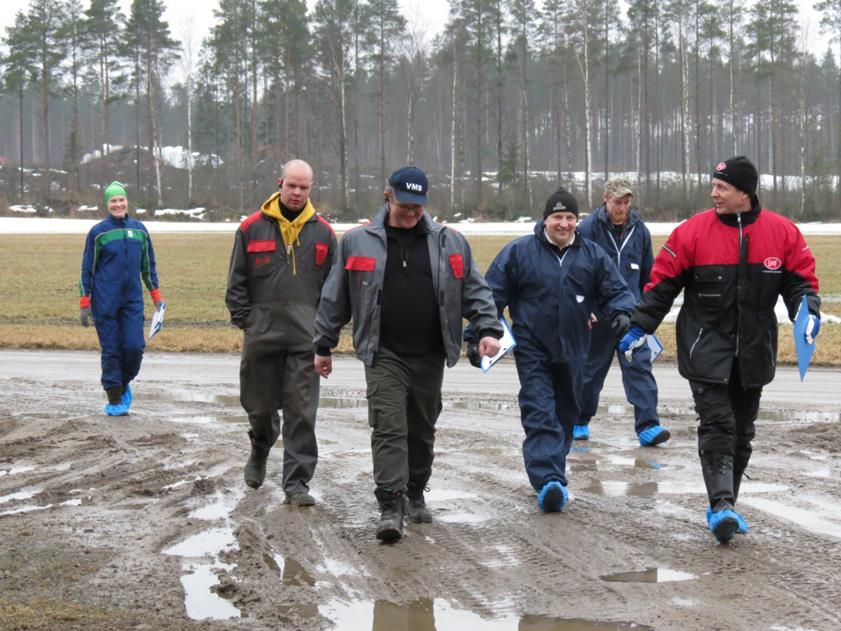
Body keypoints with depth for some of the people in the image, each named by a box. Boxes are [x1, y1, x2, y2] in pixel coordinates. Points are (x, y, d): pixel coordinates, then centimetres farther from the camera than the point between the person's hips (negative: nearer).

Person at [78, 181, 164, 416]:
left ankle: (124, 383, 20)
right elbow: (87, 269, 2)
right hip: (105, 300, -2)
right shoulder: (98, 232, 0)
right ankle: (114, 400, 8)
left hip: (133, 300, 3)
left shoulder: (139, 230, 9)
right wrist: (84, 303, -2)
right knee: (111, 349, -1)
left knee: (134, 346, -7)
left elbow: (148, 265, 17)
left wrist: (156, 296, 14)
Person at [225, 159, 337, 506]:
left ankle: (296, 483, 0)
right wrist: (244, 319, -2)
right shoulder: (253, 227, 4)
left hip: (306, 335, 0)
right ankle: (260, 451, 43)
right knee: (259, 404, 12)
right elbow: (236, 281, 6)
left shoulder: (323, 232, 7)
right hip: (262, 332, 0)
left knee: (302, 411, -4)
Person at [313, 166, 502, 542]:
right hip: (384, 356, -2)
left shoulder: (449, 243, 8)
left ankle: (416, 495, 30)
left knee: (422, 430, 13)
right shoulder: (358, 242, 4)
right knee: (388, 428, -13)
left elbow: (475, 290, 10)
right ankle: (390, 506, -15)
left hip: (430, 356, 3)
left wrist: (488, 328, -5)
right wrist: (323, 345, 11)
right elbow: (335, 298, 10)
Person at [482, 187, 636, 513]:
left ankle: (552, 471, 34)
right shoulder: (519, 251, -4)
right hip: (532, 349, -4)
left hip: (572, 352, 4)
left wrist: (621, 313, -15)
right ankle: (549, 481, -25)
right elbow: (493, 293, -1)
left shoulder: (593, 255, 4)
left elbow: (616, 290, 7)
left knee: (566, 413, 16)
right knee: (540, 414, -15)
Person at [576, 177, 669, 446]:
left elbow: (648, 274, 17)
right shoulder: (588, 228, -7)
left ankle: (648, 426, -11)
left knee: (639, 366, -8)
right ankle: (579, 422, 25)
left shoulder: (639, 230, 6)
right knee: (590, 369, 9)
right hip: (596, 316, -2)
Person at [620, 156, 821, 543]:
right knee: (717, 424, -14)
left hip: (754, 352, 3)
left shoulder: (782, 232, -2)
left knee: (742, 431, 10)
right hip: (706, 349, -3)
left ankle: (726, 507, 21)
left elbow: (800, 278, 6)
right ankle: (721, 505, -19)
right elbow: (662, 283, -1)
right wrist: (640, 327, -3)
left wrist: (808, 310, -13)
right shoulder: (693, 231, -7)